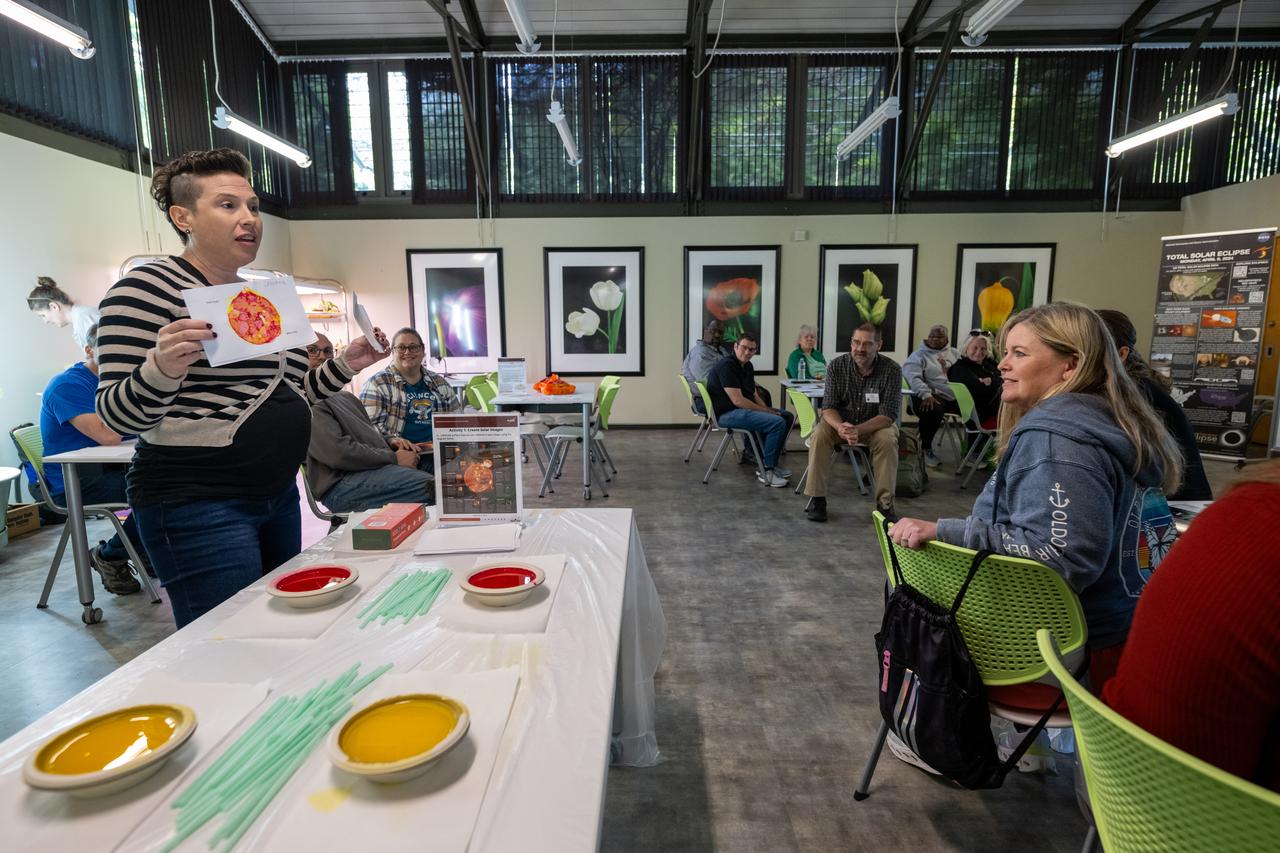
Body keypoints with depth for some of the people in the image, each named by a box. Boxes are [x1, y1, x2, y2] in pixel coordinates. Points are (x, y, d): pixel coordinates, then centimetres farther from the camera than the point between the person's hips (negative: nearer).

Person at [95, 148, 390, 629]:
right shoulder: (147, 288, -10)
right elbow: (117, 416, -14)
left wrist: (345, 365, 7)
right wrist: (162, 368, -33)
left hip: (279, 497, 8)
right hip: (199, 507, -8)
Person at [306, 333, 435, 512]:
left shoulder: (346, 396, 27)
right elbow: (337, 452, -16)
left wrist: (390, 442, 8)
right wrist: (393, 458, -10)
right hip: (341, 484, -9)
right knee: (430, 486, -30)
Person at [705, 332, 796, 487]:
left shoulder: (747, 366, 13)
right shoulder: (727, 366, -18)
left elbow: (754, 395, 17)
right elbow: (738, 400, -23)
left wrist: (768, 410, -2)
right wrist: (766, 411, -15)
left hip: (743, 409, 10)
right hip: (727, 413, -10)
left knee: (788, 416, 10)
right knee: (777, 422, -24)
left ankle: (772, 462, 15)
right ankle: (766, 471, -13)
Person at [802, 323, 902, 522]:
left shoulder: (892, 370, -19)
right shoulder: (836, 366, -15)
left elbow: (888, 415, -22)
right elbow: (828, 407, -14)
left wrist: (858, 430, -39)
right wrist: (840, 427, -38)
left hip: (876, 424, -1)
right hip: (840, 421, 1)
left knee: (887, 440, -32)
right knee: (819, 435, -28)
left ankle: (885, 504, -17)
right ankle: (816, 498, -18)